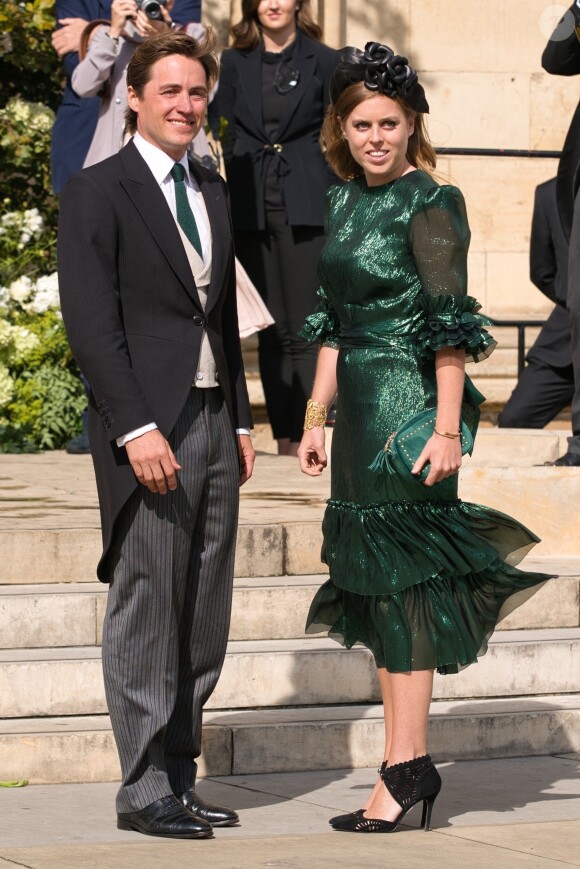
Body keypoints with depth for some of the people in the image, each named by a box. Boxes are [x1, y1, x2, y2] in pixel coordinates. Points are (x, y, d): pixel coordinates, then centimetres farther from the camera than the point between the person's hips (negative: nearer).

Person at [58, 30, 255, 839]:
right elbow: (91, 321, -11)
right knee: (145, 615, -4)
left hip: (214, 424, 7)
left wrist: (241, 422, 15)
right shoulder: (98, 191, -5)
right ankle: (144, 792, 2)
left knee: (204, 621, 7)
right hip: (149, 430, -7)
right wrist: (137, 429, -18)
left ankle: (179, 777, 14)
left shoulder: (213, 192, 17)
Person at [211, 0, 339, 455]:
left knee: (305, 329, -6)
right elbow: (229, 137, 13)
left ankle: (304, 436, -7)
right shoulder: (235, 64, 11)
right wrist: (236, 204, 5)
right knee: (271, 330, 6)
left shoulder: (323, 62, 3)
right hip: (253, 209, 3)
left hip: (304, 208, -3)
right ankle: (284, 437, 11)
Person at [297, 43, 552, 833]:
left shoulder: (430, 203, -10)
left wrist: (447, 428, -19)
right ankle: (406, 768, 14)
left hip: (406, 407, -8)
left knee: (401, 582, -7)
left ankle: (406, 769, -4)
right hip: (359, 409, 8)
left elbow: (449, 324, -14)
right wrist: (316, 418, 16)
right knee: (374, 584, 9)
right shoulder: (342, 203, 14)